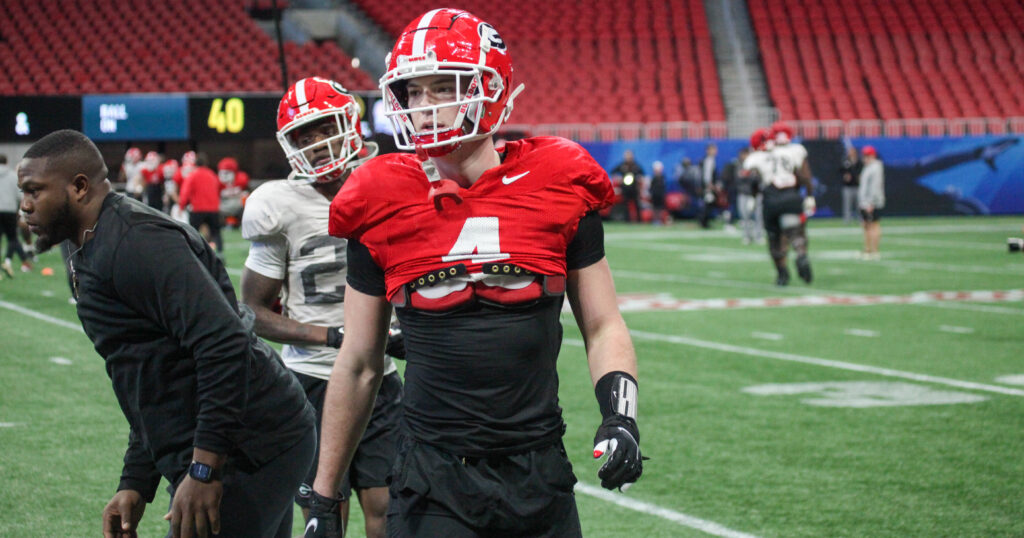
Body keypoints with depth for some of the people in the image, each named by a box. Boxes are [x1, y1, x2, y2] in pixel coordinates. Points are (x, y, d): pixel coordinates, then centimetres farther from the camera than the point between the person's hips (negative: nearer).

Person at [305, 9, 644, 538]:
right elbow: (359, 365, 8)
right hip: (432, 485, 0)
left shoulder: (560, 189, -1)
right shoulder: (383, 205, 0)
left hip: (540, 475, 1)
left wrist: (620, 416, -10)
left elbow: (603, 328, 8)